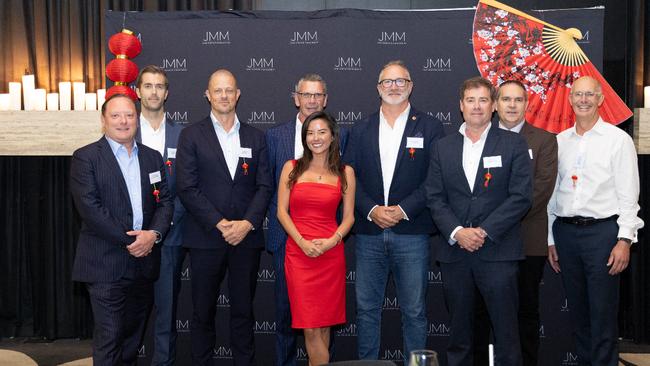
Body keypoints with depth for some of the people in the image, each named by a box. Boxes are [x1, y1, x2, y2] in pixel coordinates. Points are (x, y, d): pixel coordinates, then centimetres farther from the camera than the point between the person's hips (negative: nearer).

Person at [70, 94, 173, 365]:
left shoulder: (153, 157, 13)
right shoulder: (85, 157, -3)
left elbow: (165, 201, 9)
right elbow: (89, 207, -12)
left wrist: (153, 234, -10)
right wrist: (128, 240, -14)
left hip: (143, 260, 5)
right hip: (106, 262, -5)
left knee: (134, 333, 13)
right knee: (109, 336, -4)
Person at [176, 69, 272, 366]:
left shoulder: (255, 137, 10)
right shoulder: (192, 135, 2)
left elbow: (264, 186, 5)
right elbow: (187, 188, -6)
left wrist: (248, 223, -10)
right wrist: (220, 224, -13)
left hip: (247, 237, 2)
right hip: (206, 238, -2)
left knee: (243, 310, 9)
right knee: (203, 312, 7)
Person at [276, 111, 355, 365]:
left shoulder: (345, 172, 8)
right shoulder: (292, 168, 6)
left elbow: (349, 216, 6)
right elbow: (282, 211, 2)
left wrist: (332, 241, -12)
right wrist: (303, 242, -11)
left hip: (331, 254, 1)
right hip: (298, 252, -1)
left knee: (324, 322, 6)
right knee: (310, 326, -4)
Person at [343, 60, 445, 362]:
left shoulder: (430, 128, 3)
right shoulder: (360, 130, 11)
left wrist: (403, 210, -13)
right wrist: (371, 210, -10)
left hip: (411, 234, -2)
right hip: (368, 234, 2)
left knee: (414, 311, 5)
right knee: (366, 309, 9)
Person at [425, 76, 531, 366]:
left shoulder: (514, 144, 3)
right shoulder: (443, 147, 10)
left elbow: (521, 196, -5)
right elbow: (435, 198, 4)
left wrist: (485, 232, -12)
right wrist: (457, 232, -11)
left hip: (497, 251, -2)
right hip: (454, 251, 3)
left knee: (506, 331, 1)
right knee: (458, 333, 11)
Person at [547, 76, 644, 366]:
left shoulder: (618, 140, -2)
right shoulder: (560, 141, 10)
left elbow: (629, 195, -4)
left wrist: (624, 240, -12)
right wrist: (551, 240, 11)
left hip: (602, 231, -4)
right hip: (565, 231, 4)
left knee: (603, 314, -1)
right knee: (577, 310, 13)